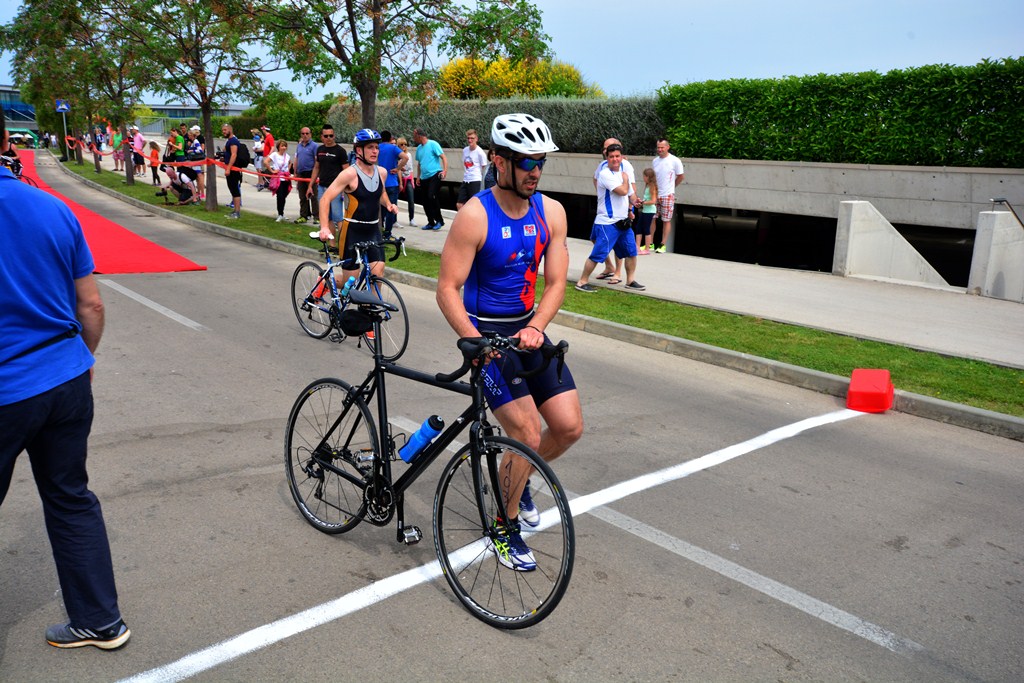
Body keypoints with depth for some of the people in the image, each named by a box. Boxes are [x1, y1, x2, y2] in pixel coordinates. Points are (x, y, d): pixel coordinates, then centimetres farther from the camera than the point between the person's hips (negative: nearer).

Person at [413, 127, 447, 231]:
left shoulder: (433, 144, -5)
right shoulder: (419, 148, 15)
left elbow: (443, 157, -10)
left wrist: (445, 170, -22)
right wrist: (418, 177, 22)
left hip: (435, 175, -8)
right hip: (424, 178, 8)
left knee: (431, 196, -22)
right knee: (425, 201, 7)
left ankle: (439, 220, -10)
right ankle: (431, 223, 18)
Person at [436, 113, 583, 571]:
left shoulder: (551, 212, -2)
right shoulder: (474, 215, -17)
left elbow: (555, 283, -2)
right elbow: (447, 290, -17)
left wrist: (534, 327, -20)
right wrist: (475, 343, -30)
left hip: (528, 330, 6)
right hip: (485, 332, -5)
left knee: (570, 427, 1)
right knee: (528, 435, -12)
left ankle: (520, 479, 32)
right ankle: (505, 529, 13)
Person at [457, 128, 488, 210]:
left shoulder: (480, 152, -9)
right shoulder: (465, 150, 9)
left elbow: (484, 168, -1)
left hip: (475, 181, -6)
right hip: (465, 181, 6)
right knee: (459, 204, 4)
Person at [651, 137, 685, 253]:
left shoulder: (675, 161, -7)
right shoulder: (655, 161, 6)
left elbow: (680, 177, 2)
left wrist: (670, 187, 11)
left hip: (667, 196, -4)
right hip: (655, 195, 4)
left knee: (666, 221, 2)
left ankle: (663, 245, 8)